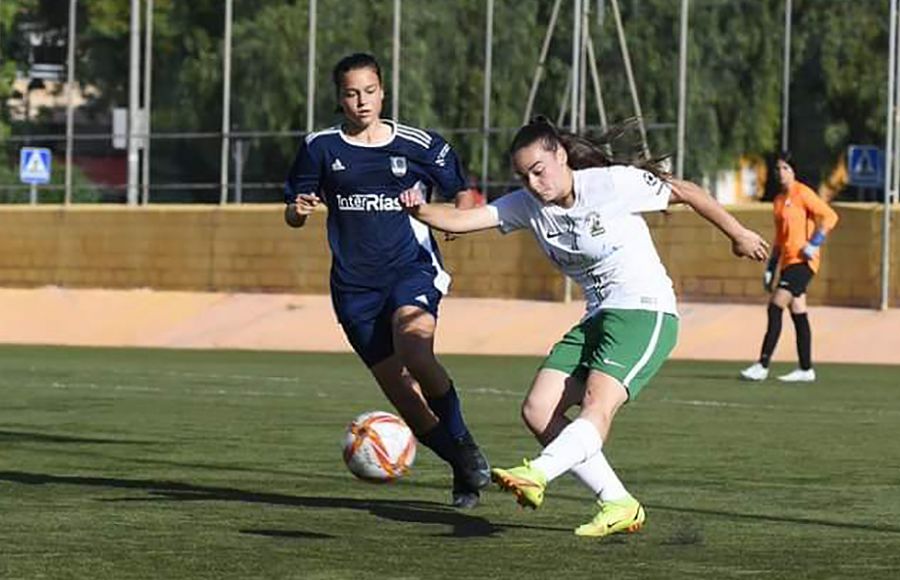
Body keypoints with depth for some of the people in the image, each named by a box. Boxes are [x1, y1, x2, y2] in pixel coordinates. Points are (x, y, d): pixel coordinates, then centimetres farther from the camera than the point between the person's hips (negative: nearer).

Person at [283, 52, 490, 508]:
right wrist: (299, 211, -13)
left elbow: (462, 194, 13)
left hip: (412, 269, -2)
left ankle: (462, 441, -12)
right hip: (355, 286, 2)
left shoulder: (419, 145, 3)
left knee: (412, 346, -31)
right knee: (399, 390, -2)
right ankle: (463, 469, 16)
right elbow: (293, 216, 11)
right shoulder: (321, 148, 5)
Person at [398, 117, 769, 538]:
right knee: (537, 411, -6)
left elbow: (685, 192, 0)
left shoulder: (613, 184, -10)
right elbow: (461, 220, -5)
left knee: (598, 402, -28)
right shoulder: (527, 205, 5)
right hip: (596, 319, 8)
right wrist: (420, 211, -25)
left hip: (646, 310, -7)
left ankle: (537, 475, -50)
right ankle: (617, 505, -4)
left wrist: (737, 234, 8)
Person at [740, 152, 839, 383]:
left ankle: (762, 366, -18)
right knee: (798, 314, 9)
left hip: (802, 260, -9)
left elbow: (829, 216, -15)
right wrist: (770, 268, 21)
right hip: (787, 261, 9)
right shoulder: (779, 200, 17)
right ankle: (806, 370, 14)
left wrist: (814, 243, -20)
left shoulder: (803, 194, -8)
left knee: (775, 307, -16)